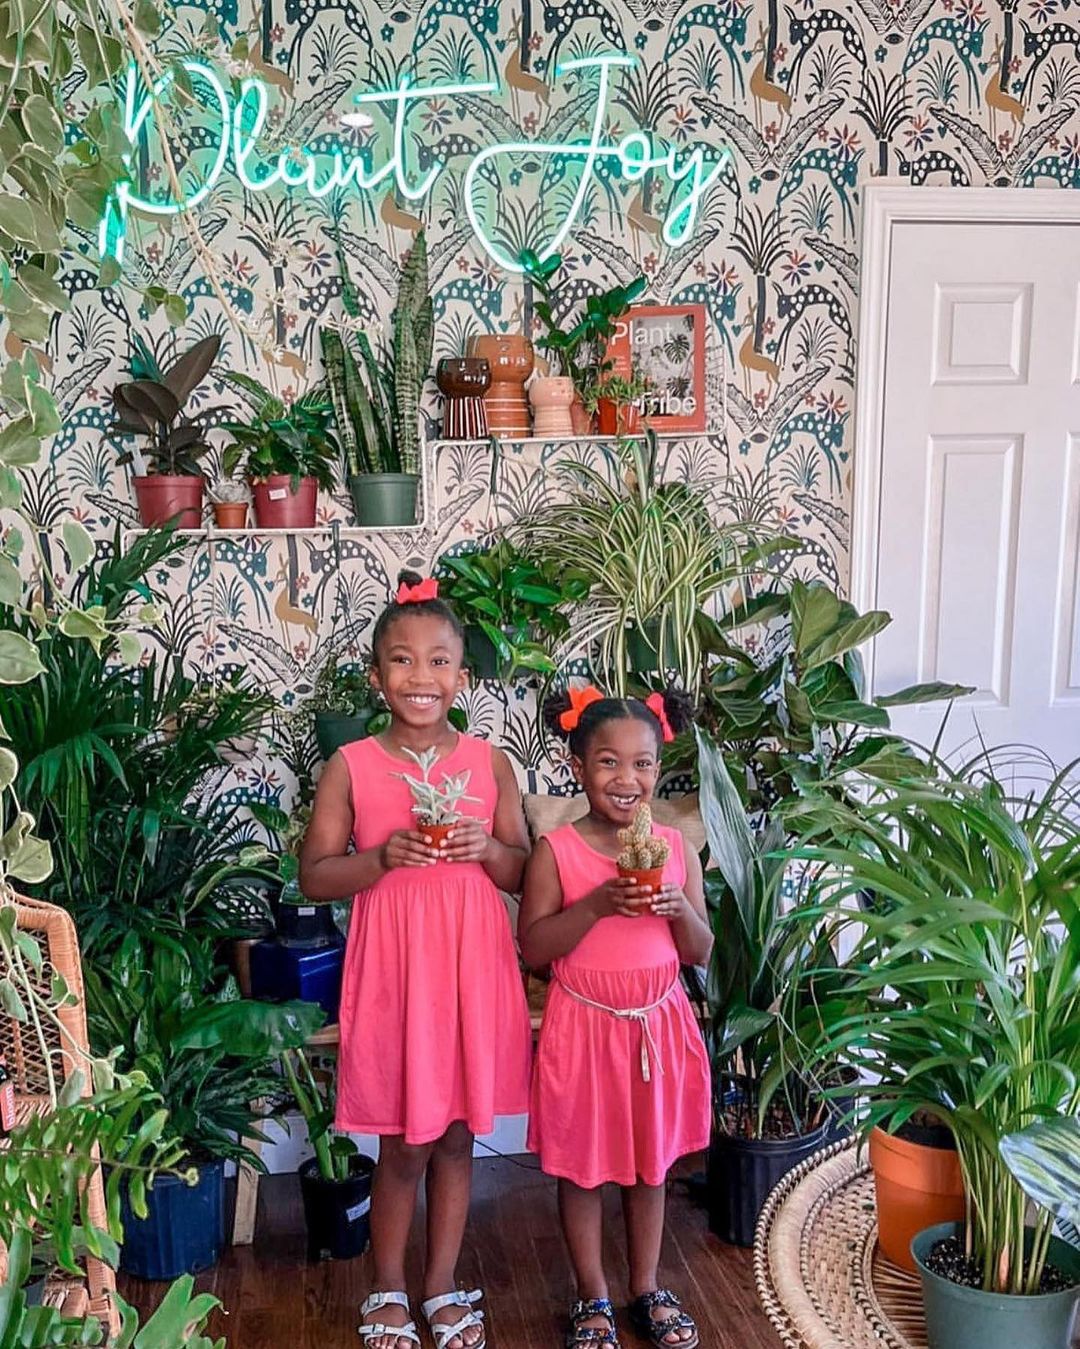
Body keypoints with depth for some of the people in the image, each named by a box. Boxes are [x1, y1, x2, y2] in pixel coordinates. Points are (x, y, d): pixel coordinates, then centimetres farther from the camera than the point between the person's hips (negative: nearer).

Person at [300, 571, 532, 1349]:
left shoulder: (489, 761, 0)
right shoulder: (352, 767, -6)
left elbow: (522, 869, 6)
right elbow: (314, 877, -4)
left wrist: (484, 849, -15)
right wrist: (384, 857, -20)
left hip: (472, 963, 2)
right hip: (393, 964, -2)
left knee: (458, 1135, 14)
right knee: (405, 1145, 8)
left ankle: (444, 1287, 32)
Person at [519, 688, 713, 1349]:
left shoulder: (676, 848, -3)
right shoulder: (556, 851, -11)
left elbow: (701, 953, 2)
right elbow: (533, 948, -14)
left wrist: (679, 909, -19)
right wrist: (598, 904, -25)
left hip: (659, 1022, 3)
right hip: (584, 1025, -2)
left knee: (651, 1163, 17)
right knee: (582, 1168, 11)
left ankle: (648, 1288, 37)